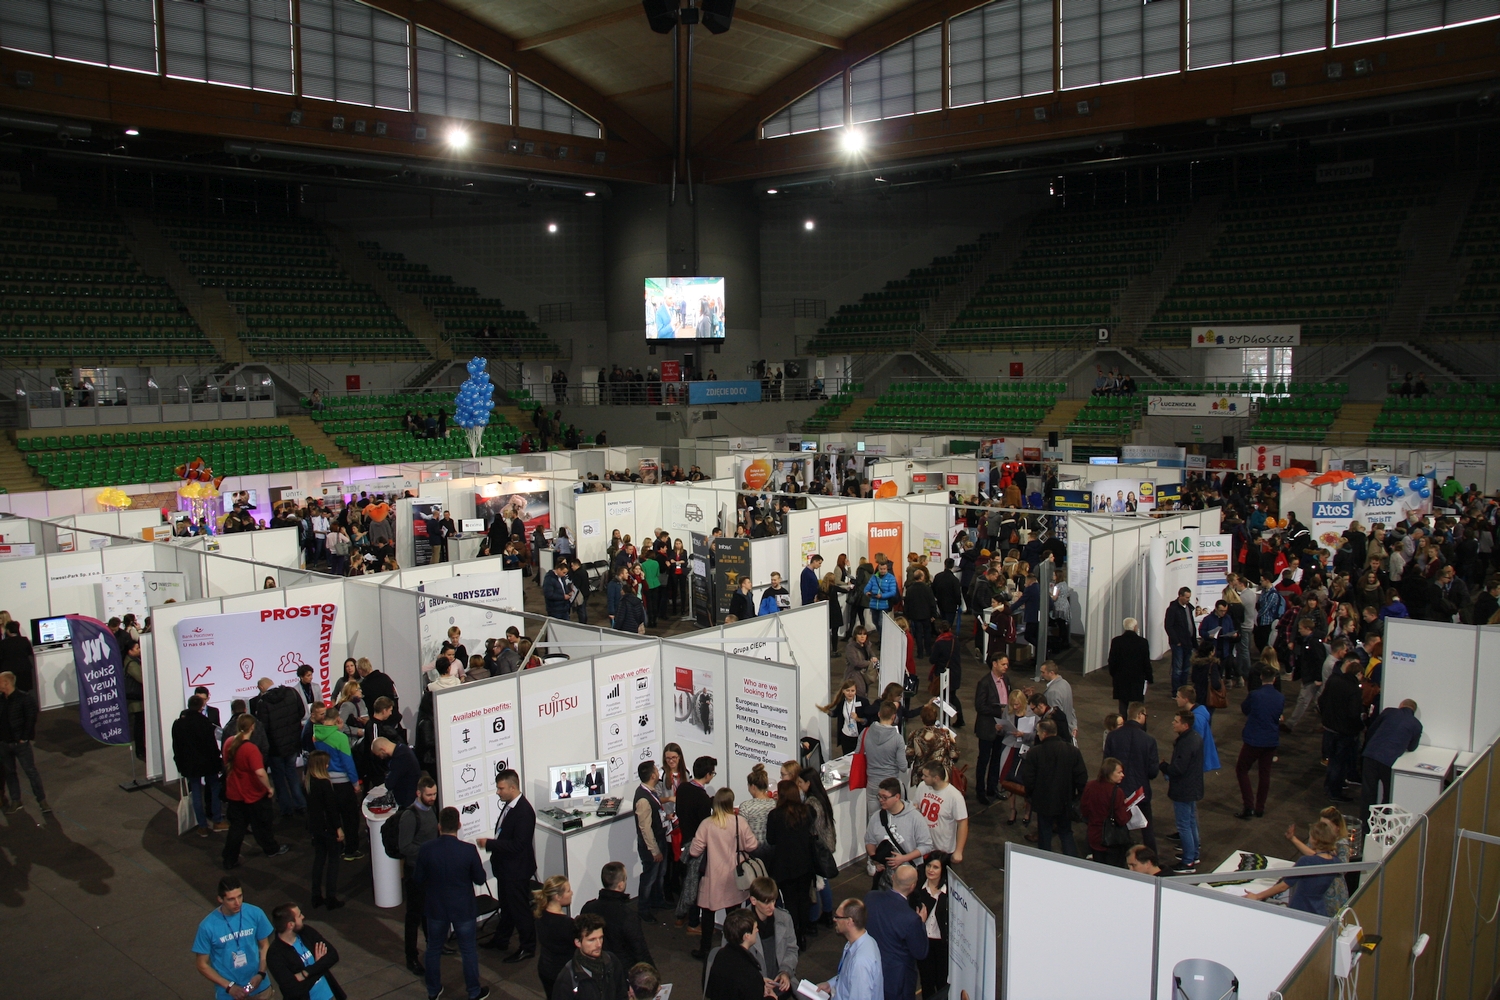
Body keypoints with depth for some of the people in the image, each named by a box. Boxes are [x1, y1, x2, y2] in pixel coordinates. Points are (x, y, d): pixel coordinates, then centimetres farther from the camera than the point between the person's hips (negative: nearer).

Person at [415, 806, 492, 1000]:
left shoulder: (426, 849, -16)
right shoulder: (468, 850, -21)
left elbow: (418, 877, -3)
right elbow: (480, 879, -10)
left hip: (436, 907, 2)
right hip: (463, 908, -2)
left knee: (434, 949, 21)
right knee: (469, 950, 14)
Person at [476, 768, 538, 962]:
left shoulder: (524, 811, -26)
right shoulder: (508, 805, 3)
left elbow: (517, 845, -28)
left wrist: (490, 844, -25)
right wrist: (490, 843, 2)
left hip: (517, 869, -9)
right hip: (505, 866, 9)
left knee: (519, 908, 5)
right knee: (506, 906, 24)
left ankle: (528, 947, 19)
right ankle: (501, 940, 40)